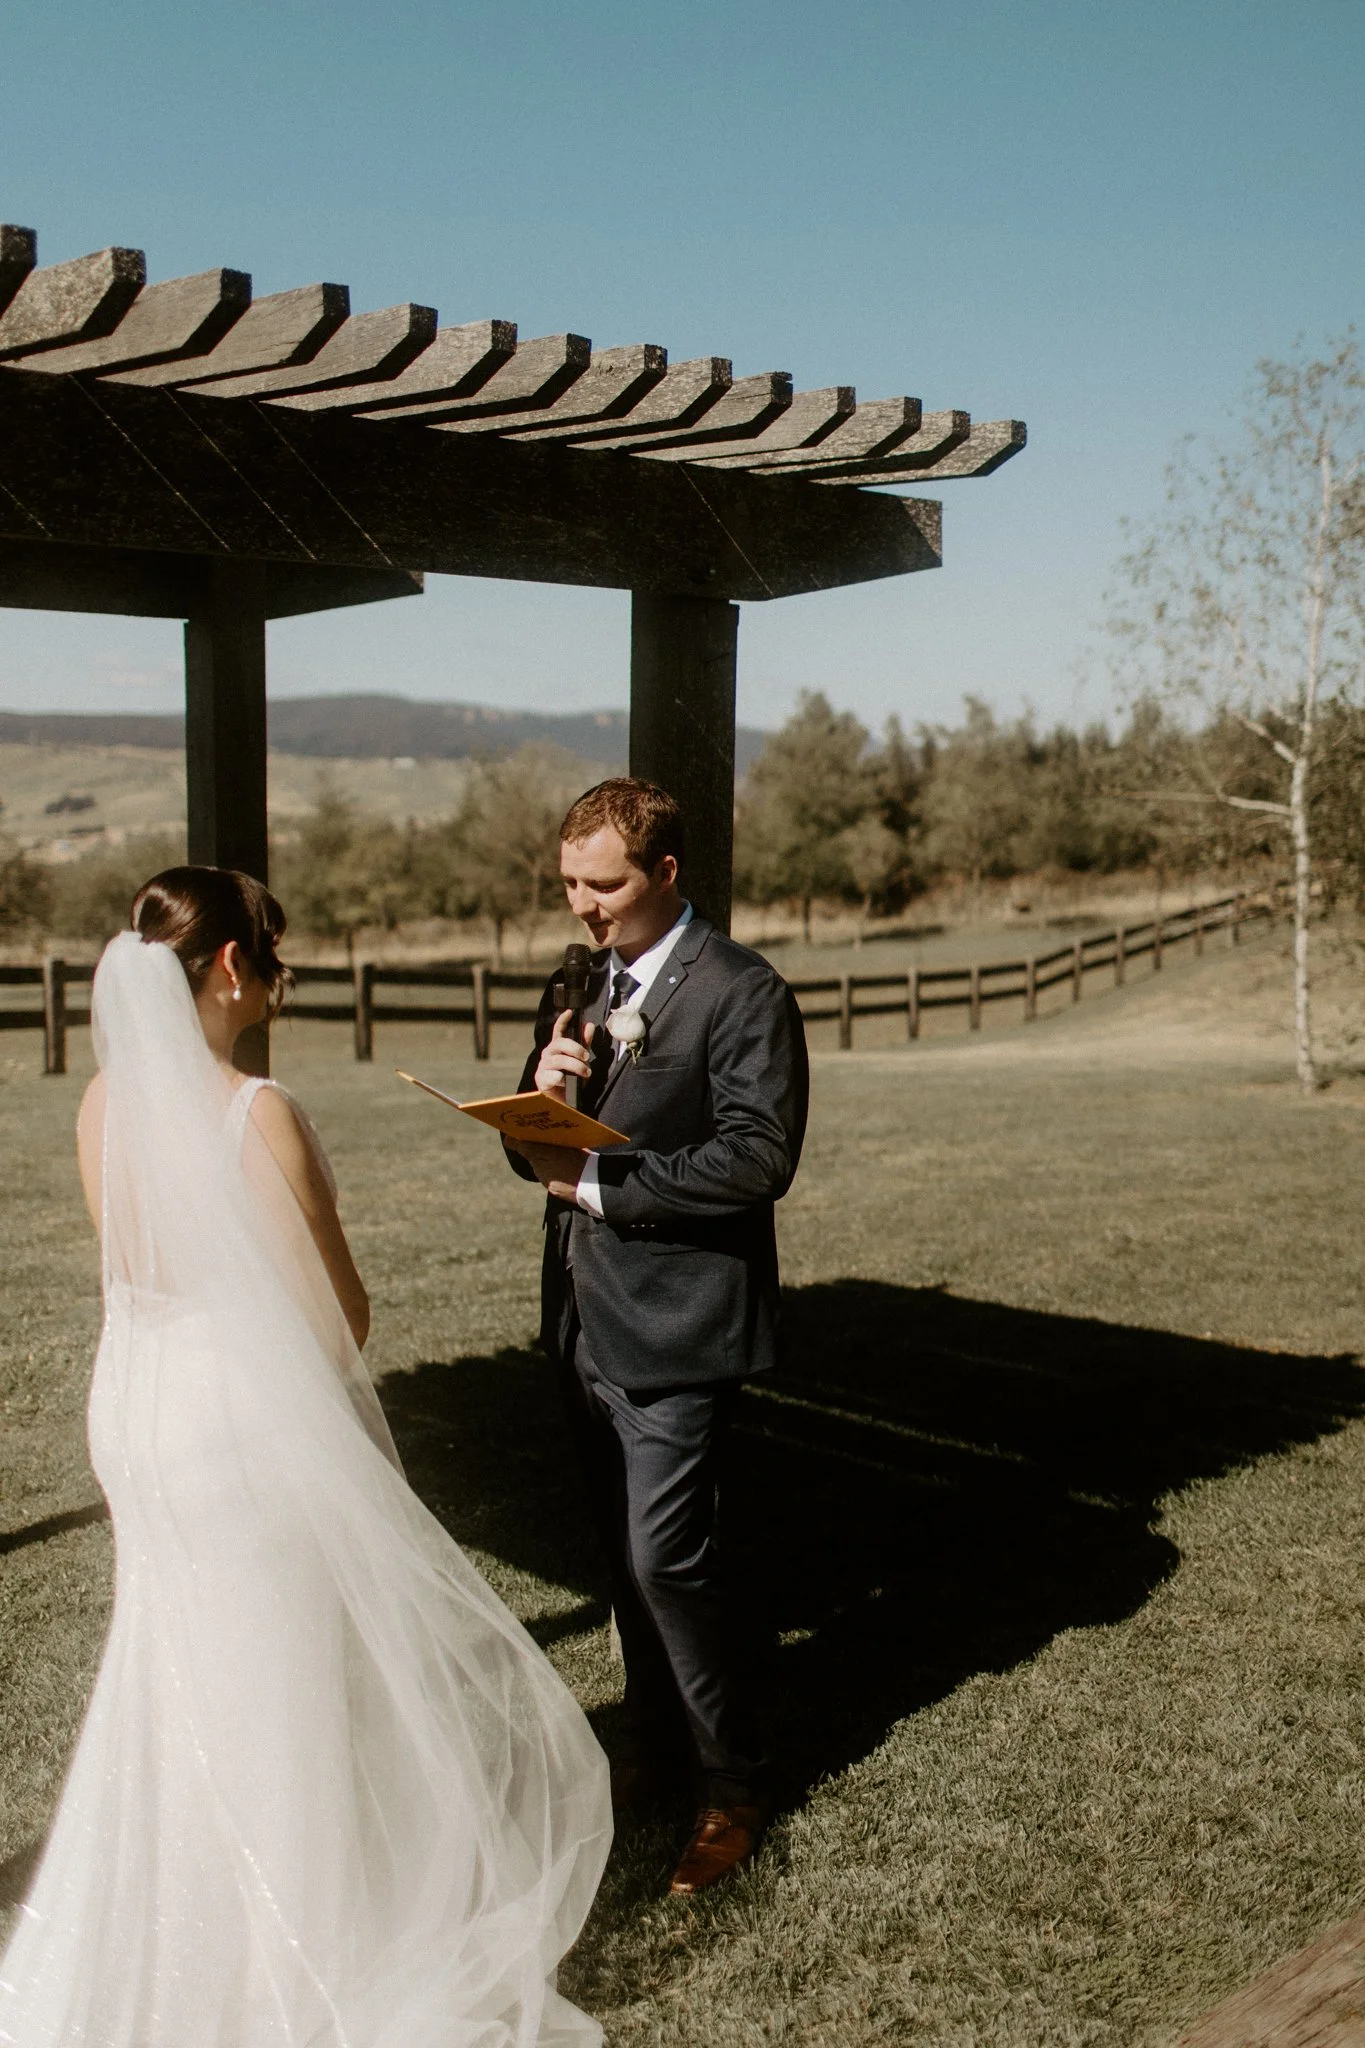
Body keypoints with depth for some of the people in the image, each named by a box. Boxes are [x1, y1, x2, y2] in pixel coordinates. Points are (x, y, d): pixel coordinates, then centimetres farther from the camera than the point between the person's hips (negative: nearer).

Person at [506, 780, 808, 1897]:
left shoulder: (743, 993, -11)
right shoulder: (583, 985, 12)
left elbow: (758, 1157, -21)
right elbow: (536, 1152, 13)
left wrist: (600, 1181, -19)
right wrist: (542, 1091, -10)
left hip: (676, 1325, -7)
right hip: (589, 1318, 7)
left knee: (670, 1556, -7)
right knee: (629, 1552, 17)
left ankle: (735, 1786, 12)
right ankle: (658, 1743, 35)